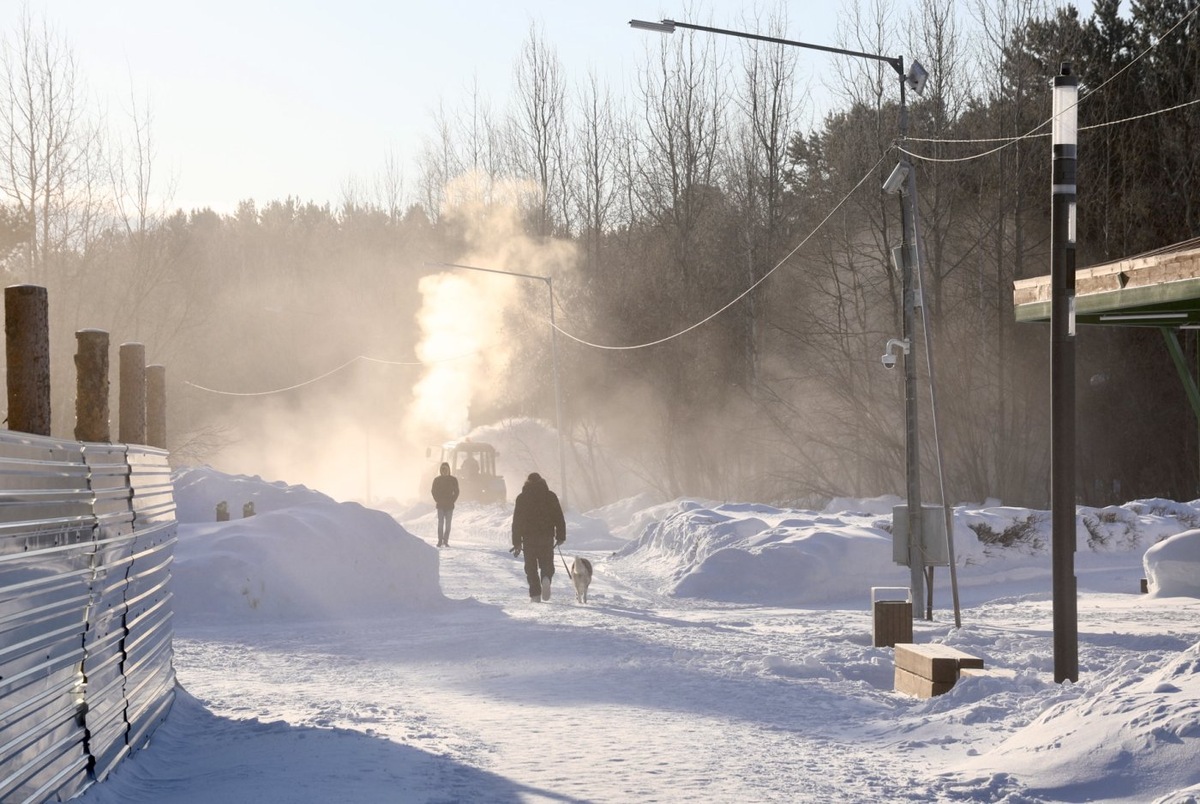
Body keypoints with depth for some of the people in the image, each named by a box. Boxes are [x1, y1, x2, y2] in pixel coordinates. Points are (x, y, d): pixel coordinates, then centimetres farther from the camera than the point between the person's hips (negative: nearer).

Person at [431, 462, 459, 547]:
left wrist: (452, 501, -4)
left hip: (449, 505, 0)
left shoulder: (453, 480, 3)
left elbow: (456, 492, 6)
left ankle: (446, 541, 3)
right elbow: (433, 491, 6)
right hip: (440, 505, 0)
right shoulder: (437, 480, 4)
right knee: (440, 523, -6)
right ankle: (440, 541, -5)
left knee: (448, 524, -1)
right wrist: (437, 500, -4)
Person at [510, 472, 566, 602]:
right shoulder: (550, 496, 5)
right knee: (547, 564, 9)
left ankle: (535, 594, -5)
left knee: (531, 567, 6)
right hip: (547, 537, 1)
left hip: (529, 538, -1)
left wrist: (517, 542, 6)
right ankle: (546, 578, -23)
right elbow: (559, 518, 3)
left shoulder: (521, 498, 4)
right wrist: (560, 536, 8)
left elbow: (517, 521, 3)